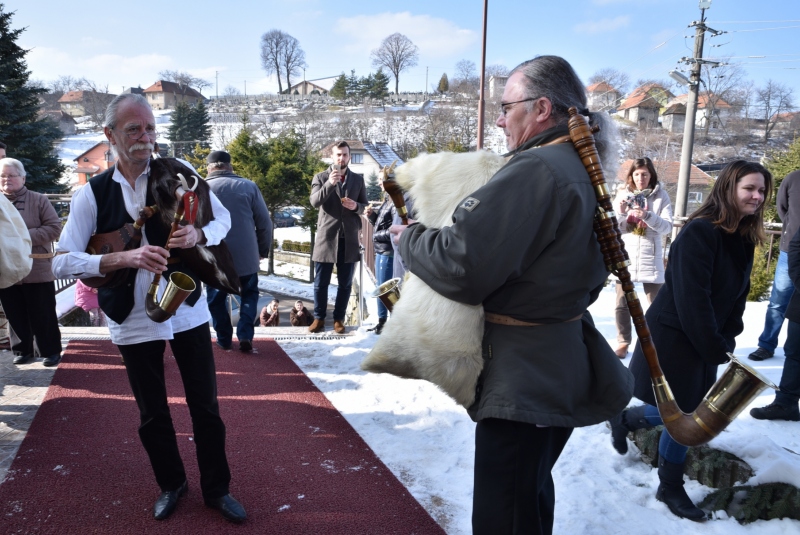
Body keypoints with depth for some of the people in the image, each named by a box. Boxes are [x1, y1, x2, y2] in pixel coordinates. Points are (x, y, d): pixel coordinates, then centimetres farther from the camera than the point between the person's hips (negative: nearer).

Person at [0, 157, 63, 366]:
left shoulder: (38, 200, 0)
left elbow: (54, 227, -7)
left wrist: (26, 236, -18)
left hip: (37, 271, -3)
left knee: (43, 316, 4)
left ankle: (51, 351, 15)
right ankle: (22, 350, 25)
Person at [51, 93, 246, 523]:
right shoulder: (91, 194, -6)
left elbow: (223, 218, 5)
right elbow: (62, 262, -10)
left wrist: (198, 234, -17)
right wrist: (127, 257, -25)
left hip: (188, 310, 0)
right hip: (134, 320, 0)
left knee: (206, 406, 9)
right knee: (152, 415, 15)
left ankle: (216, 489, 30)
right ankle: (170, 484, 40)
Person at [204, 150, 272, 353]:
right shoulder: (249, 186, -2)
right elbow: (264, 222, -1)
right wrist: (263, 250, 12)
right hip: (246, 255, 0)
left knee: (217, 298, 18)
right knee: (249, 294, 19)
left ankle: (224, 339, 23)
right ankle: (245, 335, 6)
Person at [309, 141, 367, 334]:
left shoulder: (358, 179, 10)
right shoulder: (321, 178, 4)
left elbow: (365, 206, 12)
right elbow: (314, 202, -12)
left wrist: (356, 206, -11)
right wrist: (330, 183, -24)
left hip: (349, 238, 2)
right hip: (326, 237, -1)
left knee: (345, 283, 8)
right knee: (321, 282, 5)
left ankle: (339, 319, 19)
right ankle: (319, 318, 18)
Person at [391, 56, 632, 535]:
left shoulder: (534, 171, -20)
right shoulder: (582, 171, 11)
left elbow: (462, 267, -26)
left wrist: (410, 238, -9)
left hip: (522, 379, -10)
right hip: (561, 369, 10)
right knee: (531, 497, 27)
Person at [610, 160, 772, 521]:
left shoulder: (745, 238, 5)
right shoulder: (700, 232, -21)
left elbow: (737, 296, 10)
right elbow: (692, 297, -23)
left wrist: (727, 340, 0)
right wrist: (715, 347, -18)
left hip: (704, 339, 8)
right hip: (674, 336, -8)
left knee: (687, 414, 10)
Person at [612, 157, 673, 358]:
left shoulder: (661, 195, 0)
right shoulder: (623, 194, 3)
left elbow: (667, 226, -8)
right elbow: (616, 228, 1)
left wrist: (647, 216, -23)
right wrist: (621, 213, -19)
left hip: (651, 257, -1)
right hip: (625, 256, 1)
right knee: (622, 303, 3)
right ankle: (623, 342, 14)